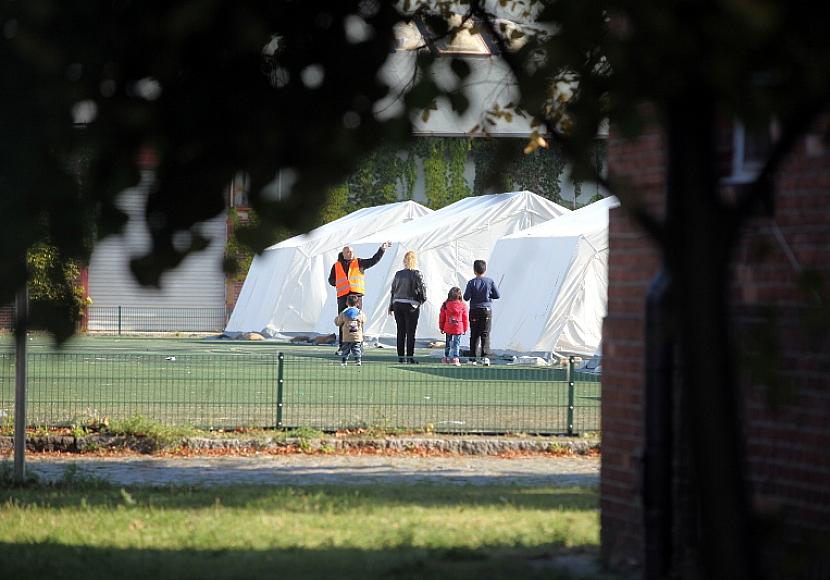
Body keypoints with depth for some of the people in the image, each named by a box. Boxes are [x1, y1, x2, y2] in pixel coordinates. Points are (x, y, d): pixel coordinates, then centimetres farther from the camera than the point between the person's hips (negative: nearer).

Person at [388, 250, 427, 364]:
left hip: (398, 305, 4)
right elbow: (422, 287, -12)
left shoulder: (398, 274, 7)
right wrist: (423, 299, 7)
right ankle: (410, 357, -3)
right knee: (411, 333, -1)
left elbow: (393, 290, 10)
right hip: (411, 306, -4)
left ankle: (401, 357, 9)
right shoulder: (416, 274, -8)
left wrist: (391, 307, 17)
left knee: (401, 332, 9)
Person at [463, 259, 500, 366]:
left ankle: (472, 358, 8)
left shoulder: (472, 283, -6)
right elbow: (497, 296, -1)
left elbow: (466, 297, -9)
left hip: (474, 310, 0)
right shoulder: (490, 281, -3)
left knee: (474, 335, 8)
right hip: (487, 310, 0)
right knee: (485, 334, 0)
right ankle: (485, 356, -13)